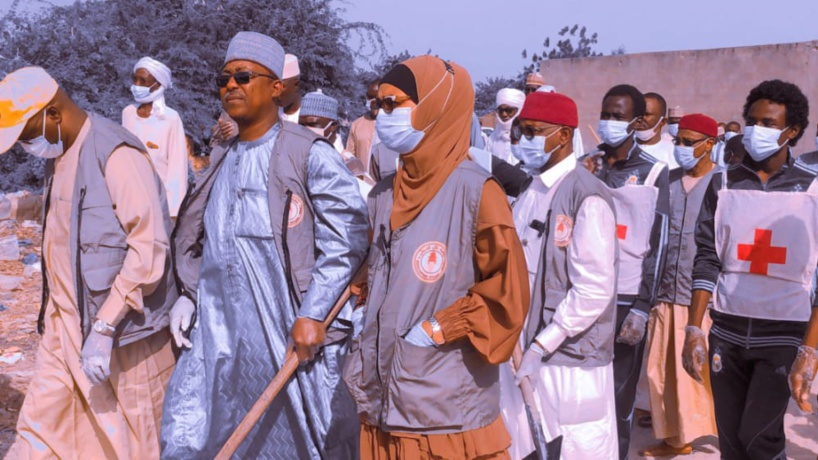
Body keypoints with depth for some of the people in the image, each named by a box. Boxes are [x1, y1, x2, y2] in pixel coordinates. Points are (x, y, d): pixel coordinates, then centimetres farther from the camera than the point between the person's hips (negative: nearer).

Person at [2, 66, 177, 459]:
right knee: (39, 428, 12)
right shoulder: (59, 154, 11)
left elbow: (149, 249, -23)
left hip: (119, 329, -8)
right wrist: (53, 315, 16)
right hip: (66, 324, 8)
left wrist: (105, 328, -23)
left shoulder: (117, 155, -18)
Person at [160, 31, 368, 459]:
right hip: (219, 331, 6)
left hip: (290, 333, -6)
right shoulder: (222, 160, 15)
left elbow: (344, 238, -12)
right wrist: (188, 294, 9)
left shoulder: (309, 154, -6)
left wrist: (313, 315, -17)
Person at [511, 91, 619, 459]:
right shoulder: (530, 194, 11)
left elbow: (594, 290, -17)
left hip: (573, 359, -7)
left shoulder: (587, 197, -12)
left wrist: (542, 346, -16)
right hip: (529, 350, 7)